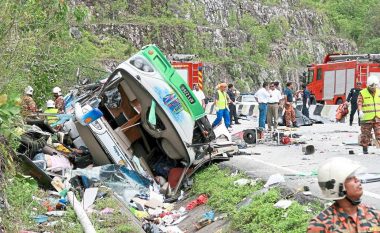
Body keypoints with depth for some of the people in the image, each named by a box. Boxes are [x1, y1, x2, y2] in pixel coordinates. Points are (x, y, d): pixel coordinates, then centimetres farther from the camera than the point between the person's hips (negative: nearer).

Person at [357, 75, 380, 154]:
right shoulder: (363, 93, -5)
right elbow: (359, 102, -14)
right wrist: (360, 111, -31)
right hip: (366, 118, -3)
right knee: (366, 134, 6)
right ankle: (365, 148, 17)